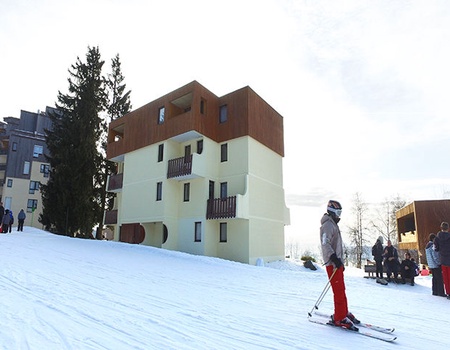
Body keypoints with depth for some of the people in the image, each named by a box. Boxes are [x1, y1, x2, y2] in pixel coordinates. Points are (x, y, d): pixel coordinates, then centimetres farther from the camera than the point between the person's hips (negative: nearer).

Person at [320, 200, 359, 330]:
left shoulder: (334, 225, 21)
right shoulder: (328, 224, -11)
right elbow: (325, 243, -23)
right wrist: (334, 258, -30)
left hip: (337, 262, 10)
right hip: (332, 263, -10)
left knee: (341, 290, 15)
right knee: (339, 291, -8)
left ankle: (344, 313, 24)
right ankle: (339, 318, -2)